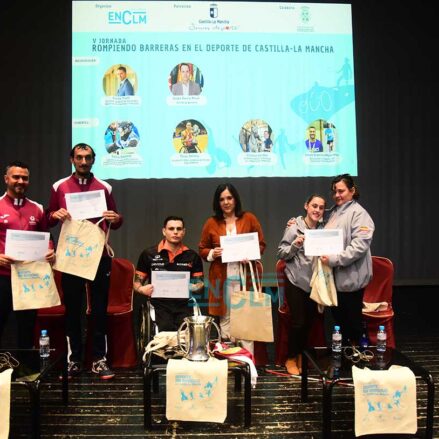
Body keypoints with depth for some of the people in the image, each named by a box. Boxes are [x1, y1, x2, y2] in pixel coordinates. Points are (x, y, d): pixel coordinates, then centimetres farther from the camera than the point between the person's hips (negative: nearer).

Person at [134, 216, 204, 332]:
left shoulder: (192, 256, 12)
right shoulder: (149, 254, 8)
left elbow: (199, 284, 15)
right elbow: (137, 282, 12)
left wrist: (196, 287, -8)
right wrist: (142, 289, -10)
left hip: (184, 306, 1)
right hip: (159, 305, -1)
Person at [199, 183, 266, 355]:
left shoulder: (249, 218, 4)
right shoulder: (211, 223, 5)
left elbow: (261, 244, 6)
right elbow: (202, 249, 11)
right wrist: (212, 253, -10)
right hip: (222, 278, 1)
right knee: (225, 320, 6)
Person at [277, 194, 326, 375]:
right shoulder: (294, 228, -9)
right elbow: (281, 253, -7)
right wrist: (295, 245, -22)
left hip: (314, 282, 5)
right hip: (296, 281, -5)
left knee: (309, 321, 11)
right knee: (298, 321, -4)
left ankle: (301, 356, 29)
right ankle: (291, 358, 16)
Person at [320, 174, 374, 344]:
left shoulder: (359, 213, -11)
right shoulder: (333, 212, 14)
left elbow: (360, 246, -21)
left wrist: (334, 260, -25)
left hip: (350, 277, -7)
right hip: (334, 276, 8)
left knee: (352, 322, 5)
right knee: (337, 318, 16)